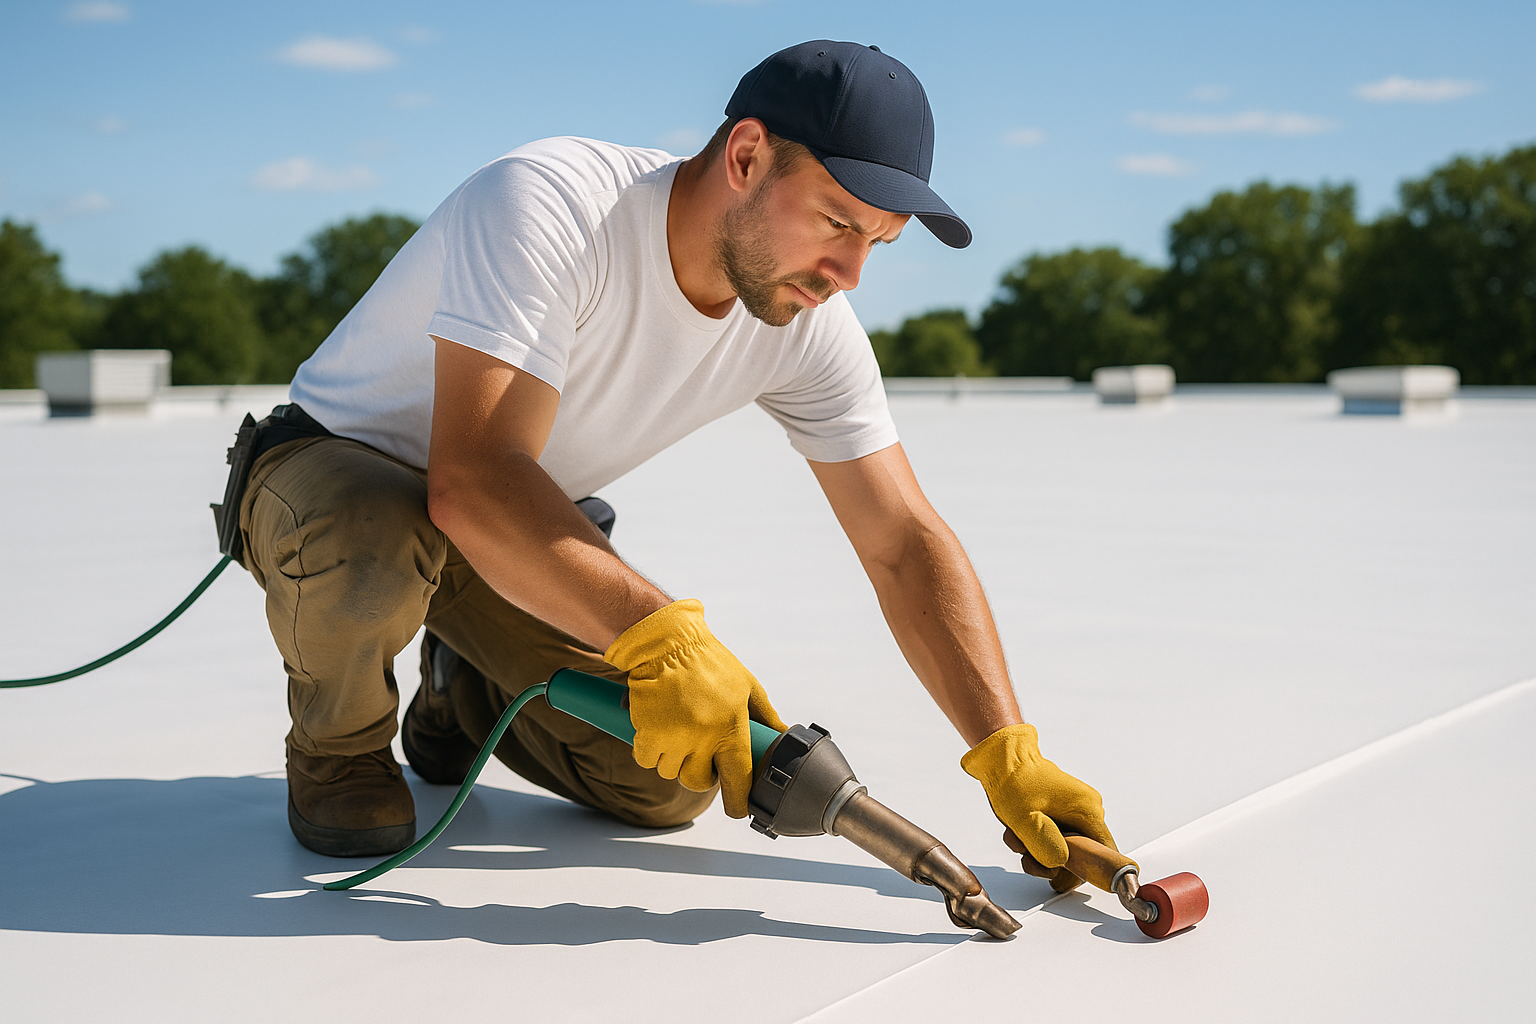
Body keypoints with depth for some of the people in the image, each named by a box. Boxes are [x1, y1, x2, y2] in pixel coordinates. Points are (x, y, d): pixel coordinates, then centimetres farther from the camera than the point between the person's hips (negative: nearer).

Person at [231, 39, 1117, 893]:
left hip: (530, 525, 5)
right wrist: (657, 635, -50)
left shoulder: (809, 326, -14)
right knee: (379, 550, -40)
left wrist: (1008, 754, -21)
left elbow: (905, 544, -12)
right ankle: (340, 741, -4)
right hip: (335, 471, -4)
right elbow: (474, 481, -42)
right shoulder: (543, 206, -33)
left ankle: (466, 695, 22)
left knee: (670, 783, -9)